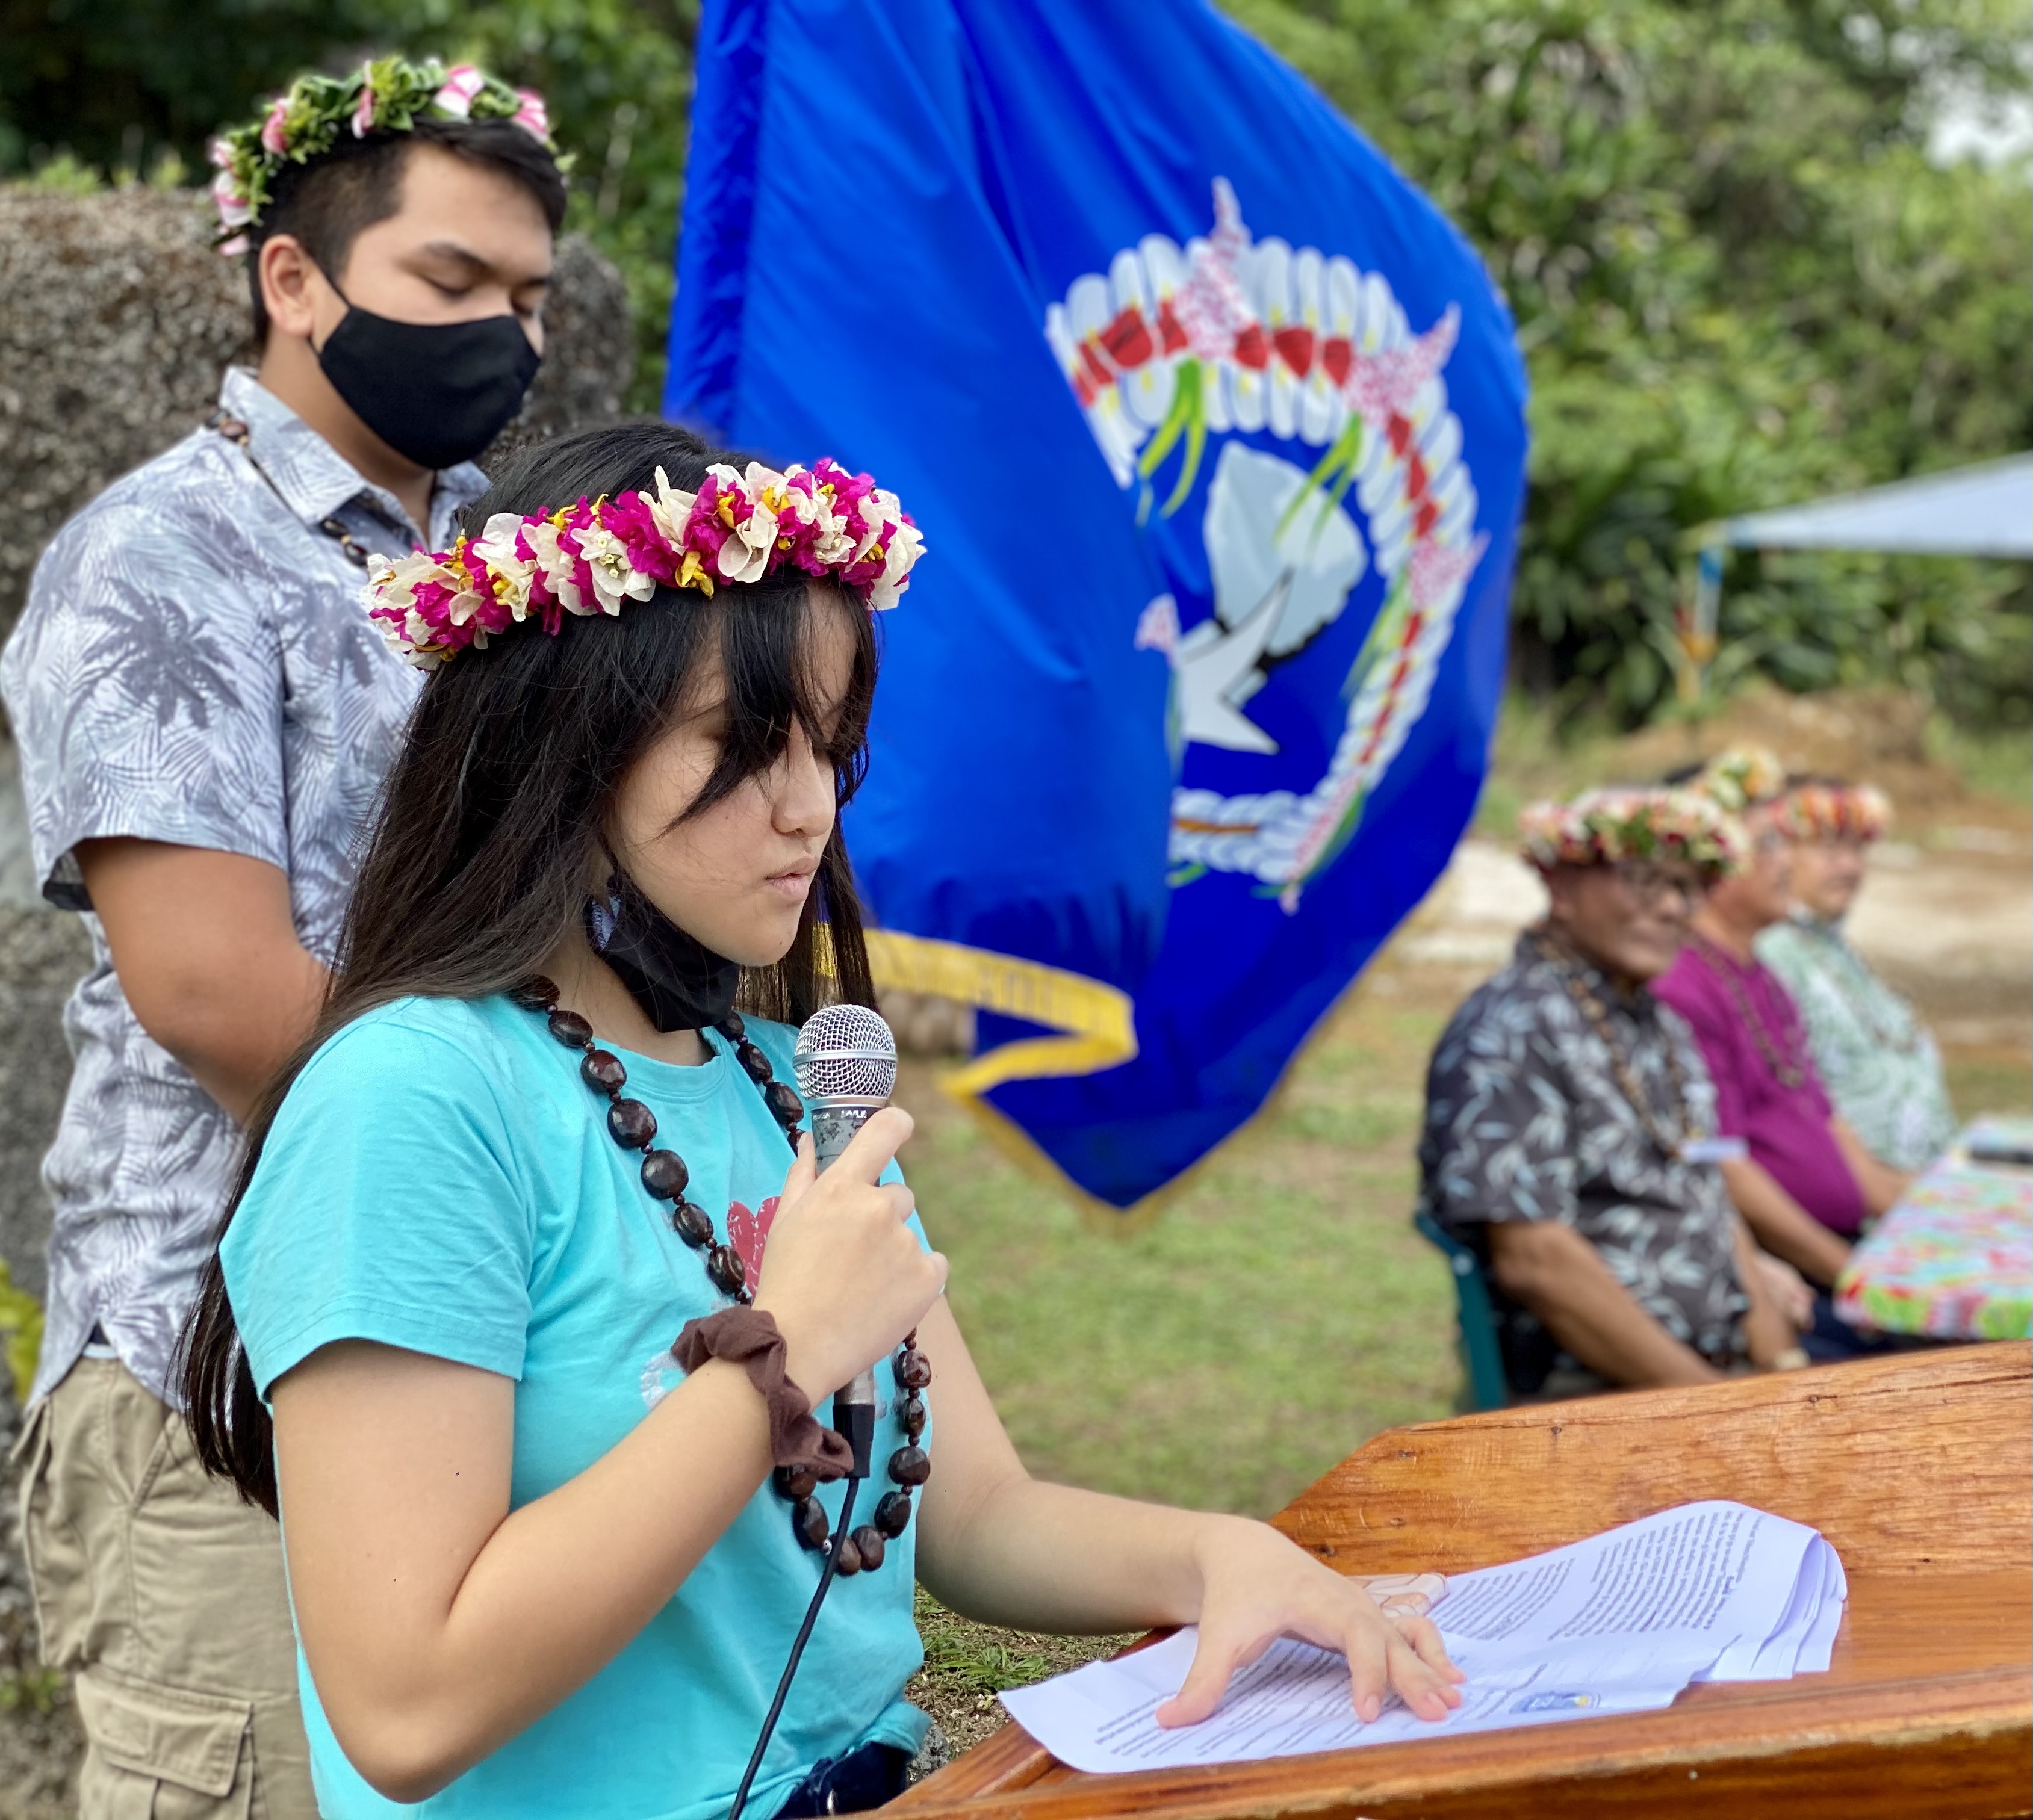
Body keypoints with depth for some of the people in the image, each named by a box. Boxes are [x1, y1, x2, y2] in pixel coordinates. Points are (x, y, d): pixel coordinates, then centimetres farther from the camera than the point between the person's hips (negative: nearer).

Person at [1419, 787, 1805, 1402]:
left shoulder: (1658, 1025, 19)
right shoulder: (1511, 1032, -11)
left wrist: (1780, 1368, 7)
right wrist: (1705, 1399, -15)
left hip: (1719, 1376, 9)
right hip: (1584, 1394, -9)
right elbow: (1533, 1260, -18)